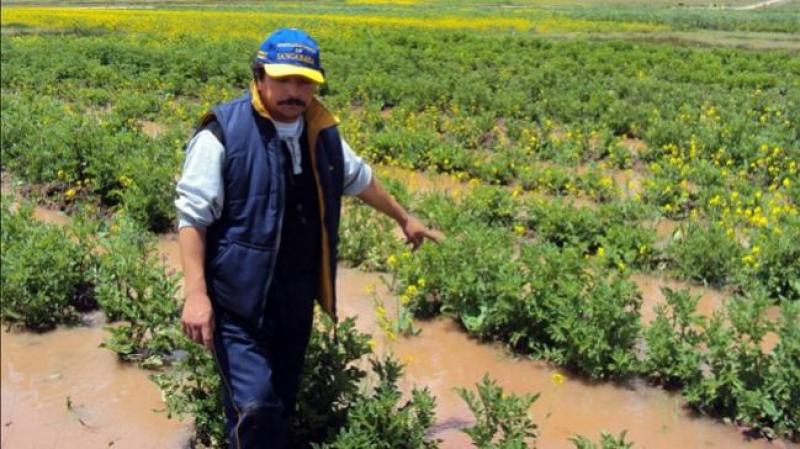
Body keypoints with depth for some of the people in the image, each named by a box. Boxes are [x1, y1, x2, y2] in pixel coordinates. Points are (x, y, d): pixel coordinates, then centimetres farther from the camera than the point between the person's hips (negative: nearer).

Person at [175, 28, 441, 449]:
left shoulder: (321, 133, 4)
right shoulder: (223, 135, -16)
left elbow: (359, 178, 22)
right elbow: (192, 215, -15)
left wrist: (403, 217, 32)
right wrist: (195, 293, -22)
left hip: (296, 295, 7)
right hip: (240, 298, -6)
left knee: (282, 399, 18)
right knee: (255, 406, -11)